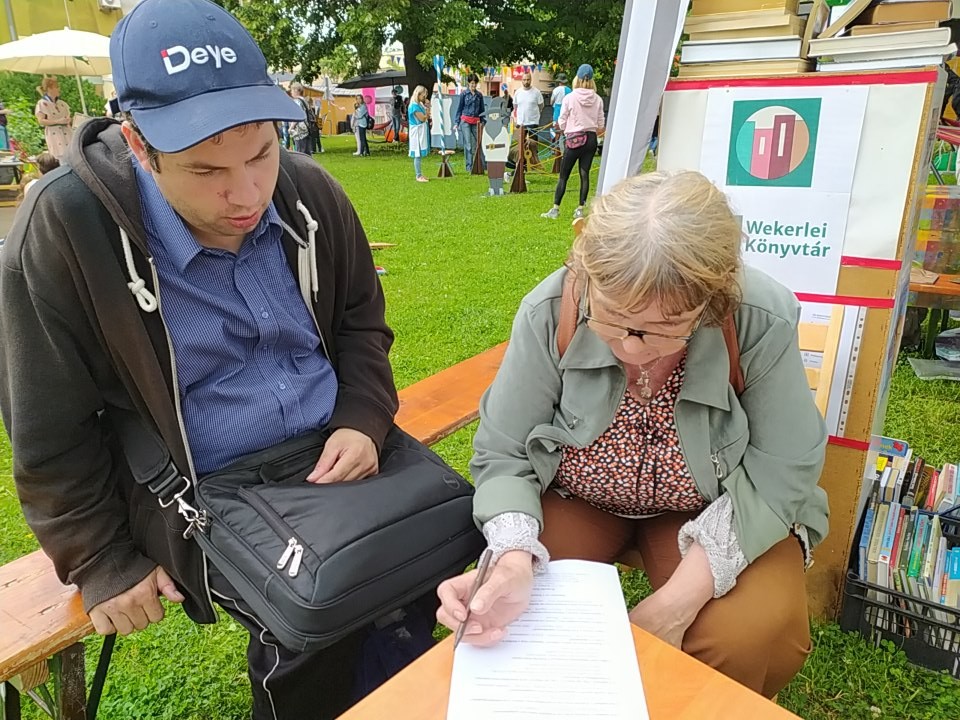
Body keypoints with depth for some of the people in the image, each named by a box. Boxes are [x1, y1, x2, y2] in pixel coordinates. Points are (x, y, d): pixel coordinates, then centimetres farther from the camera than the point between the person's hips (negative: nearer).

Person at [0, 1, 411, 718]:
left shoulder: (310, 192, -3)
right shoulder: (63, 231, -15)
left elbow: (362, 324, 11)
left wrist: (364, 420, -6)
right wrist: (103, 563, -1)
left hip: (336, 458, 5)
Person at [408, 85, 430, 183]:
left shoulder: (420, 104, 12)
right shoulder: (414, 106, -16)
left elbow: (427, 117, 15)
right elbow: (423, 118, -17)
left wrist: (427, 107, 7)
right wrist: (428, 107, -11)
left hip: (422, 131, 9)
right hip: (417, 131, -9)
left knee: (420, 154, 12)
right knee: (418, 154, -7)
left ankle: (420, 175, 17)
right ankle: (418, 176, -5)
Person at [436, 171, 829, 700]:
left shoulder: (762, 321, -27)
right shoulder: (551, 313, -25)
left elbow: (780, 473, -18)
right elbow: (502, 454, -15)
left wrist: (679, 601, -26)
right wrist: (513, 557, -36)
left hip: (714, 507, 0)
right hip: (576, 497, 1)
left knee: (754, 638, -23)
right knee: (512, 618, -20)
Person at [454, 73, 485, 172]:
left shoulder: (479, 95, 11)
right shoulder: (464, 94, 3)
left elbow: (482, 110, 16)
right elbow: (459, 109, 5)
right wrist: (456, 123, 0)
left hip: (476, 122, 3)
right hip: (465, 121, -3)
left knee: (476, 144, 0)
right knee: (468, 145, -7)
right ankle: (469, 166, -4)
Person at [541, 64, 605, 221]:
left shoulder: (569, 98, -8)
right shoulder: (598, 99, 0)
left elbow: (561, 124, -5)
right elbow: (600, 126, 5)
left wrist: (561, 126, 17)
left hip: (574, 139, -3)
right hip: (591, 139, 3)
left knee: (563, 176, 3)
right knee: (585, 175, 7)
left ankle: (555, 210, 4)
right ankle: (580, 210, 7)